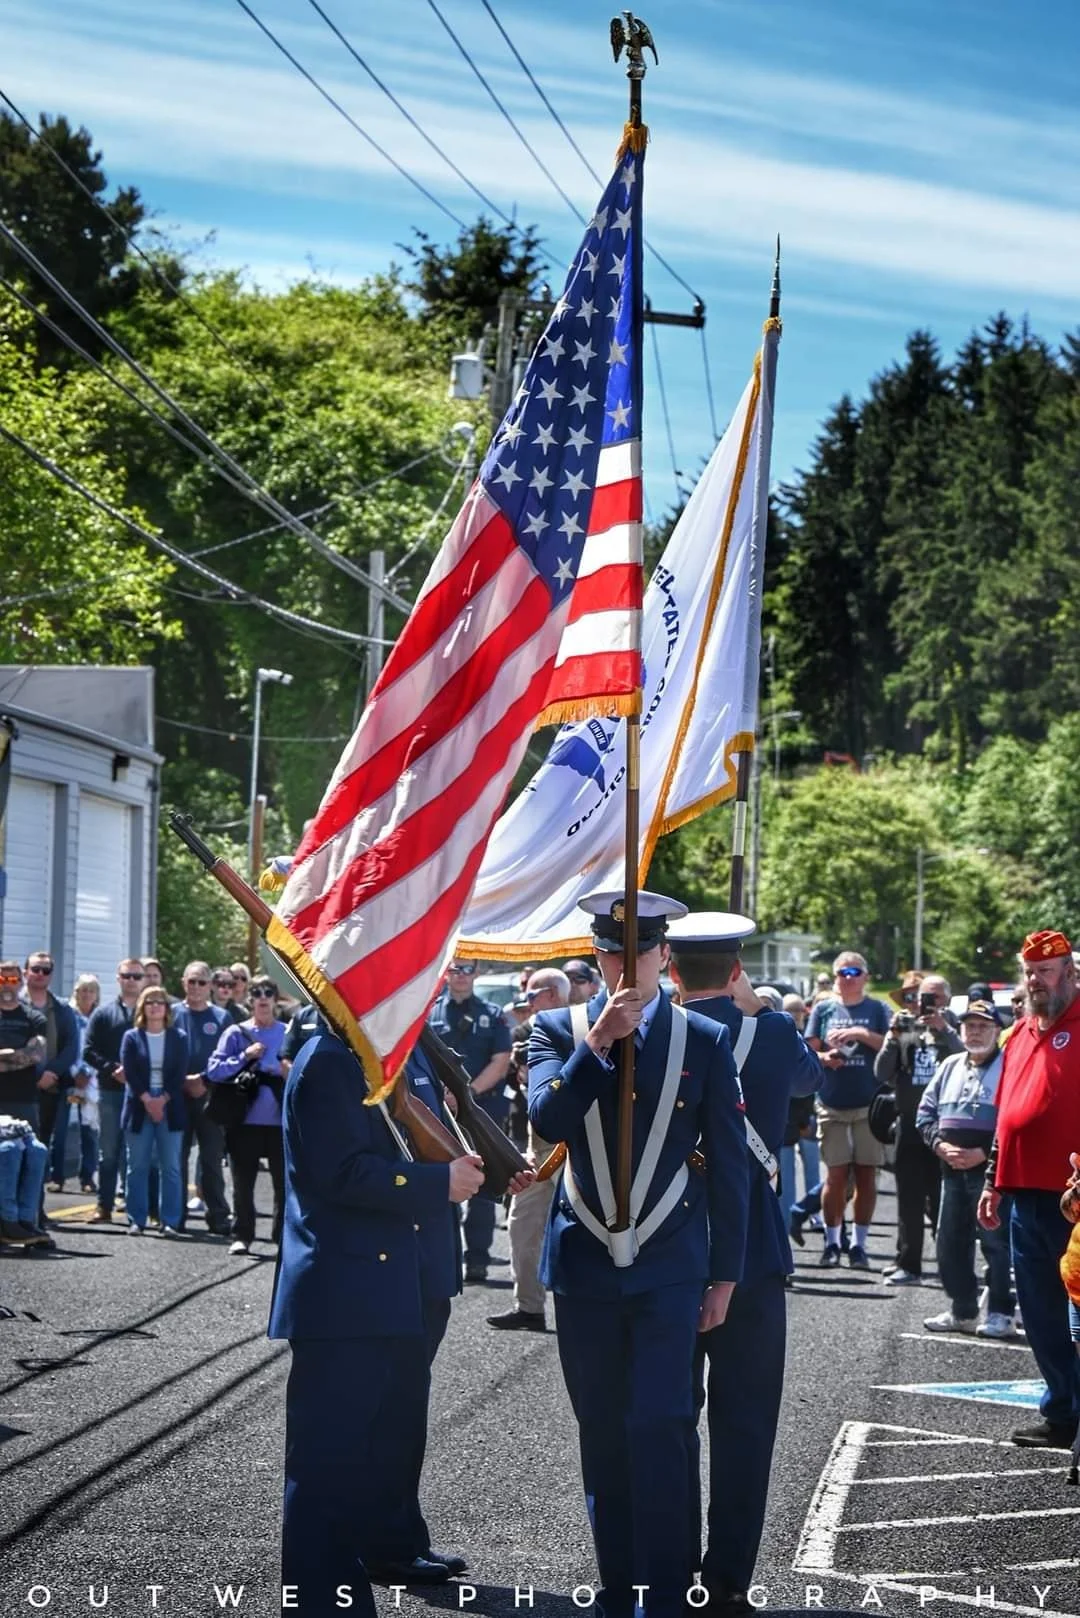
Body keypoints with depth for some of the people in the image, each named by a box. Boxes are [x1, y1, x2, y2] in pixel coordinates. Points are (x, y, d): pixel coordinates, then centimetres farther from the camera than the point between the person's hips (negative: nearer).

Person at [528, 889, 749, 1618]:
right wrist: (597, 1044, -23)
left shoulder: (705, 1040, 0)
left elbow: (728, 1165, 2)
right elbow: (546, 1119, -13)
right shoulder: (560, 1030, 4)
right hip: (585, 1263, 2)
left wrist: (725, 1274, 1)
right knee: (602, 1434, 9)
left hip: (669, 1267, -2)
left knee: (660, 1427, -8)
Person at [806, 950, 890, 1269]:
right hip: (832, 1104, 0)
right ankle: (832, 1242, 9)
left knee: (866, 1174, 2)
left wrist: (861, 1034, -15)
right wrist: (824, 1058, -14)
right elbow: (809, 1051, 6)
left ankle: (859, 1243, 11)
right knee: (835, 1174, -1)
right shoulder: (823, 1009, 9)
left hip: (868, 1103, 0)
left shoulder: (876, 1009, 7)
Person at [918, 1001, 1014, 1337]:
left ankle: (1001, 1314, 0)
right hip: (952, 1169, 7)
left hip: (991, 1169, -7)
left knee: (996, 1243, -6)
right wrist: (941, 1145, -1)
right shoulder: (950, 1066, 15)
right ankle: (962, 1311, 20)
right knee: (951, 1242, 10)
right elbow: (926, 1111, 16)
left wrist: (984, 1153, -16)